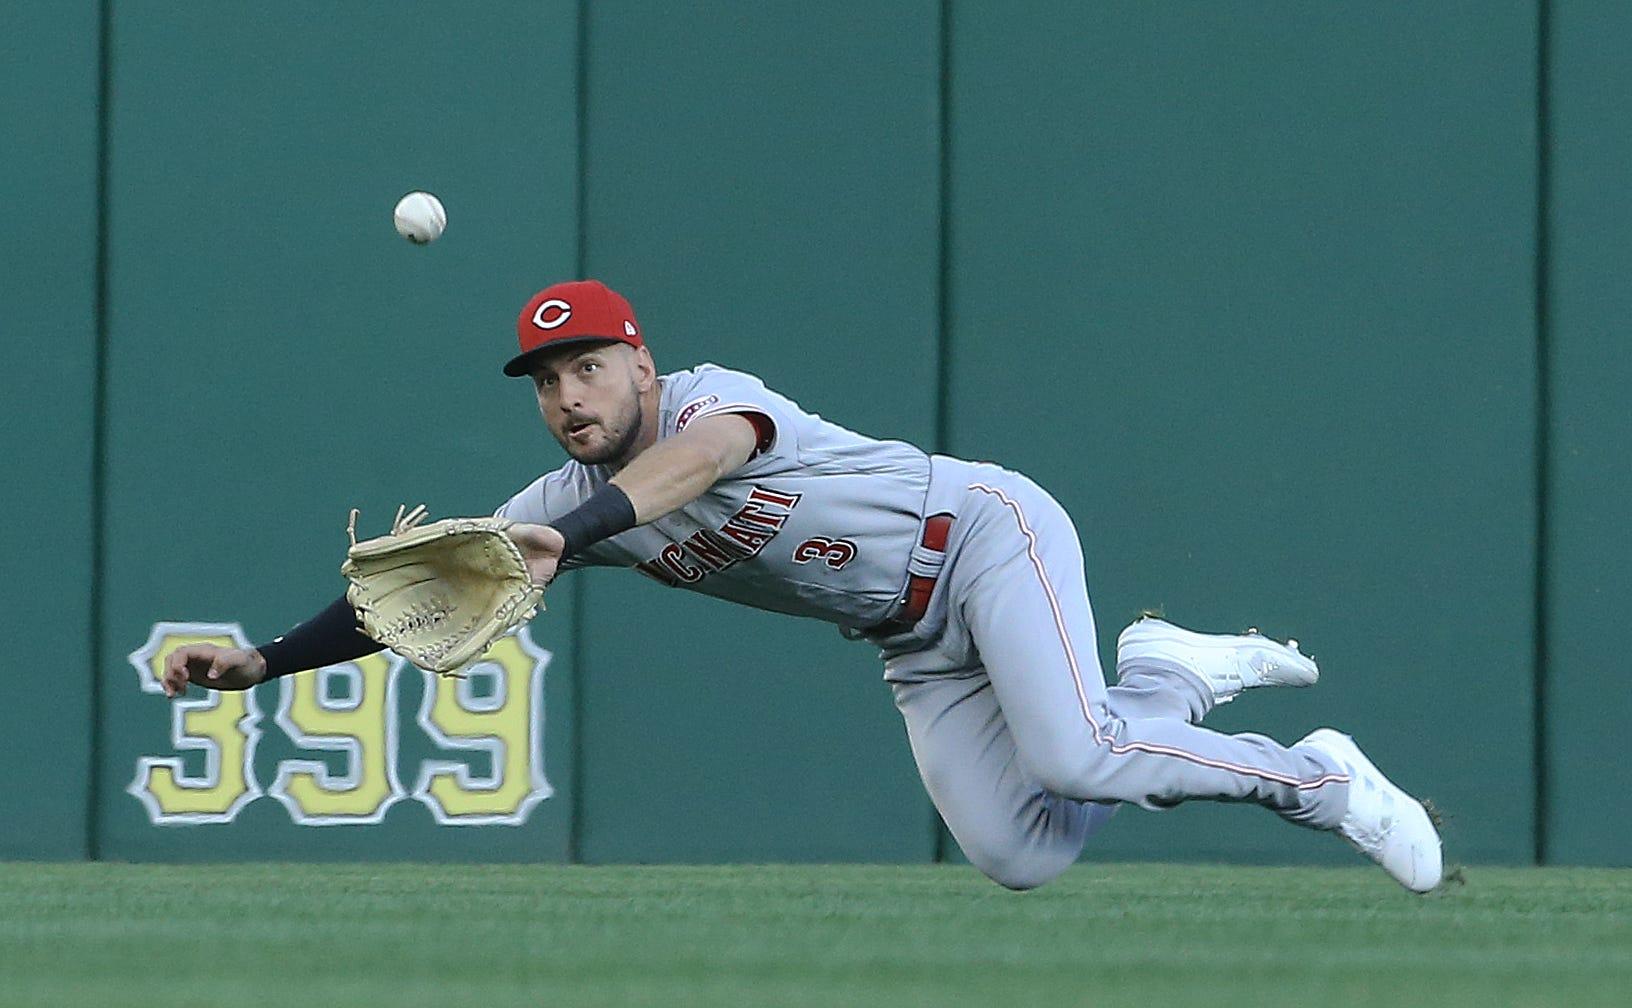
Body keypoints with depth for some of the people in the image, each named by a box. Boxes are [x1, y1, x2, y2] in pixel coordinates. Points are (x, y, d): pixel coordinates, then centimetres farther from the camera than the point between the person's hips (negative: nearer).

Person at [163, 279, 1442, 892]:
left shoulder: (709, 395, -21)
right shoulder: (565, 502, -2)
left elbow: (707, 451, -47)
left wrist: (574, 537, -64)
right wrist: (261, 663, -18)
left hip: (986, 532, -7)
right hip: (916, 645, 7)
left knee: (1066, 758, -30)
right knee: (1017, 856, -8)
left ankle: (1316, 778, -9)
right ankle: (1163, 680, 17)